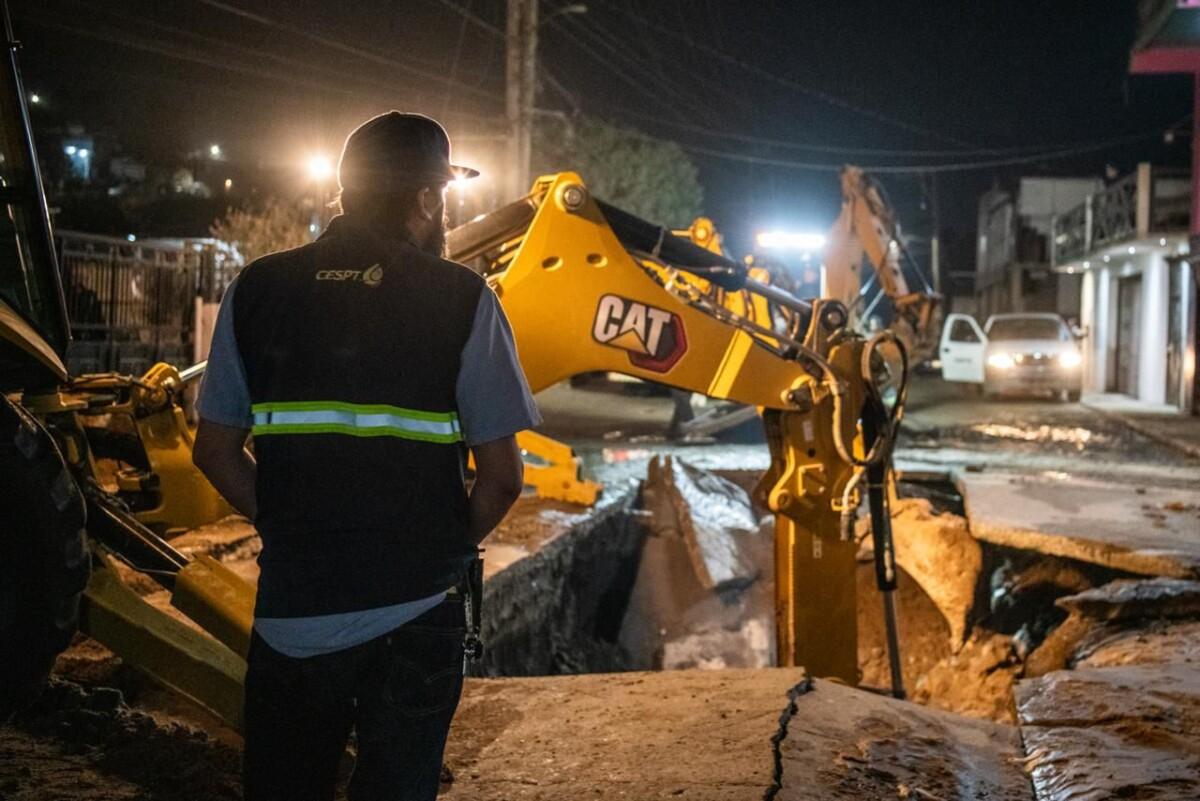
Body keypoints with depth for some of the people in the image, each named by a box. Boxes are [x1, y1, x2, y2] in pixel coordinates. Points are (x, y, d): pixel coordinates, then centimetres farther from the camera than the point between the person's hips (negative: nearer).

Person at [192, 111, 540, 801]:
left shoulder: (258, 289, 1)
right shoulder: (461, 299, -7)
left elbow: (215, 451, 4)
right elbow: (502, 475, -9)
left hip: (290, 612, 2)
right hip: (414, 612, -2)